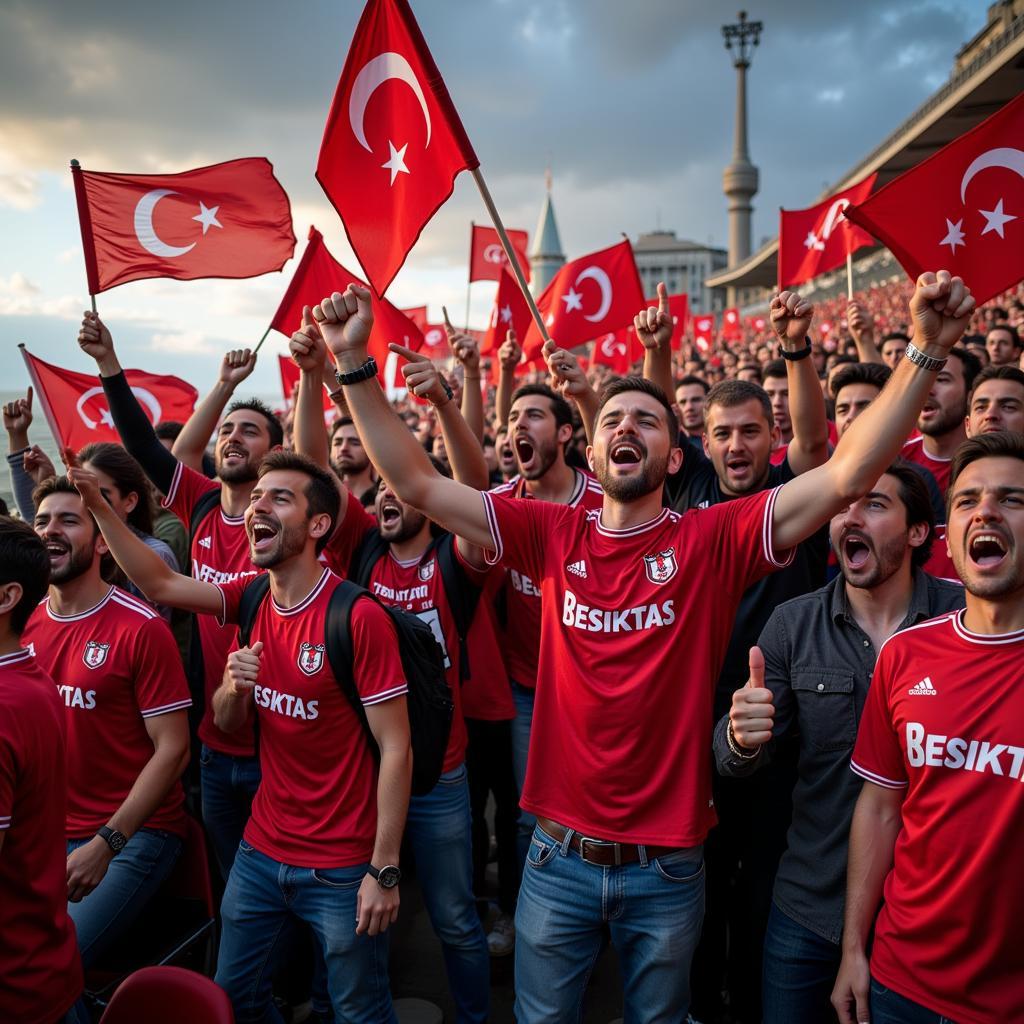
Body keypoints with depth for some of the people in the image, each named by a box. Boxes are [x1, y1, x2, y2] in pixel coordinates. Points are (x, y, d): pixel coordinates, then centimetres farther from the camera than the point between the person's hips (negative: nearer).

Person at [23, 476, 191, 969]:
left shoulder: (140, 628, -12)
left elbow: (172, 749, -13)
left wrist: (105, 844, -17)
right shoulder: (23, 624, 5)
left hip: (133, 833, -5)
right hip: (47, 830, 5)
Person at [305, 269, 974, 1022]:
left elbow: (848, 476, -18)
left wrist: (927, 350, -27)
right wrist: (355, 363, -11)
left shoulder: (713, 541, -9)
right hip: (559, 857, 2)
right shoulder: (555, 535, -4)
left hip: (668, 867, -1)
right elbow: (418, 485, -5)